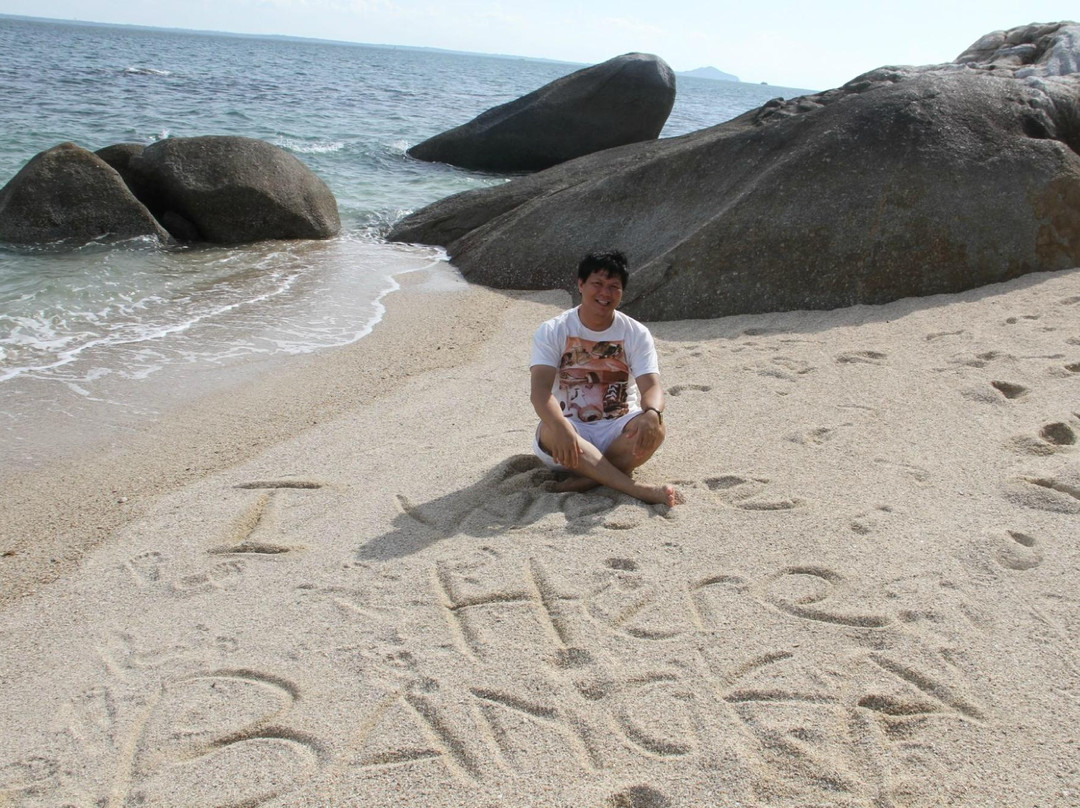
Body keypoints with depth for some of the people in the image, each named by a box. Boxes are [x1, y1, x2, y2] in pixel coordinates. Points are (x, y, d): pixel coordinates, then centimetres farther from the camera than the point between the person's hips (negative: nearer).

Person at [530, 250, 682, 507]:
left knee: (654, 427, -29)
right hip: (569, 436, -1)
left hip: (616, 433, 1)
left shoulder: (636, 334, -1)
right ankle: (637, 489, -37)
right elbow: (540, 390, -20)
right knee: (551, 430, -36)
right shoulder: (552, 332, -6)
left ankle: (586, 479, -28)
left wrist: (651, 413, -40)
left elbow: (651, 387, -13)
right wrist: (562, 427, -42)